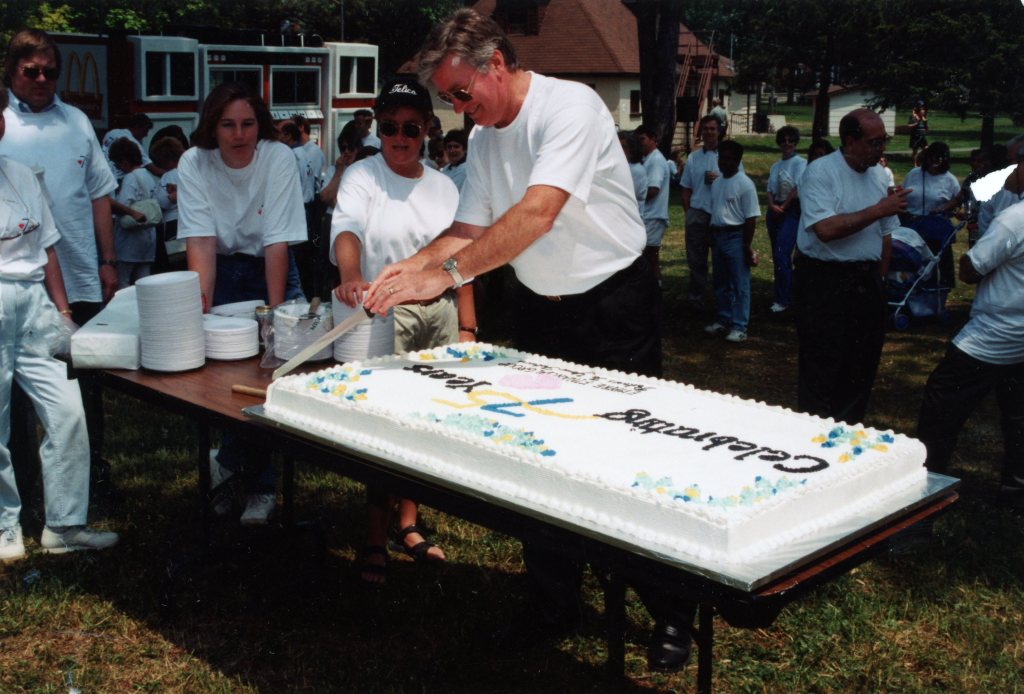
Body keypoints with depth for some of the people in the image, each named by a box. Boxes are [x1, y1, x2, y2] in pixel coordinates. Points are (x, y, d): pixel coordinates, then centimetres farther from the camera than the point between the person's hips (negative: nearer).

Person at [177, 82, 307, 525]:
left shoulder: (278, 158, -16)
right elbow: (201, 242, -19)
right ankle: (258, 485, 9)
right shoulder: (194, 164, -12)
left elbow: (277, 241, -20)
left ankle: (229, 464, 11)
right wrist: (201, 305, -30)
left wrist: (275, 310, -24)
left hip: (268, 271, -1)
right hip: (221, 270, 1)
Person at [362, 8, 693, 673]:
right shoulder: (484, 138, 5)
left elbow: (538, 213, -33)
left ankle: (672, 613, 17)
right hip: (541, 311, 7)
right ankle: (557, 602, 24)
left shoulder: (570, 106, -20)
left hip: (613, 307, -7)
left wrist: (445, 272, -38)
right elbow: (468, 231, 8)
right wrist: (409, 266, -11)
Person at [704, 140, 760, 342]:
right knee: (720, 282, 15)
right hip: (717, 235, 8)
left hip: (735, 237, -8)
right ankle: (723, 320, 28)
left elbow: (751, 218, -13)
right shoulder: (716, 183, 11)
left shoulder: (744, 184, -12)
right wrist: (710, 235, 14)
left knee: (739, 285, -3)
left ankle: (739, 327, 1)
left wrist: (747, 246, -15)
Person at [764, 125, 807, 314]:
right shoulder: (775, 166, 16)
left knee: (781, 255, -15)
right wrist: (772, 206, -8)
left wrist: (782, 208, -11)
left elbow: (797, 188, -12)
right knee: (777, 256, 9)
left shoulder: (800, 163, -4)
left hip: (791, 211, -7)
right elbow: (770, 190, 11)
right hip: (774, 211, 8)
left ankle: (783, 300, -11)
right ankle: (787, 294, 18)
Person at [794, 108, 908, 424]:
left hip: (867, 282, 7)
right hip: (825, 282, -7)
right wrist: (877, 210, -20)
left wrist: (879, 276, 11)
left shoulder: (878, 175, 9)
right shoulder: (820, 172, -13)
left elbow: (885, 232, 16)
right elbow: (826, 229, -25)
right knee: (823, 370, -2)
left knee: (863, 365, 13)